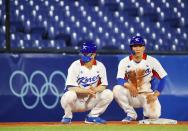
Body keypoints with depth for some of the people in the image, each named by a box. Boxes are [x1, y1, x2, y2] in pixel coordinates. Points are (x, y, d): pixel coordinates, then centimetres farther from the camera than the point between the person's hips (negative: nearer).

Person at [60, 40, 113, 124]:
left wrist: (95, 89, -25)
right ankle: (67, 116, -5)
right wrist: (87, 91, -33)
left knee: (108, 94, -17)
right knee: (70, 95, -36)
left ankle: (92, 116, 2)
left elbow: (103, 85, -2)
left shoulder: (100, 66, -2)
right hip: (76, 101, -3)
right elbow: (71, 87, -19)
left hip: (91, 101, 3)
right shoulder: (75, 66, -14)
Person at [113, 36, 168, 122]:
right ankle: (131, 114, -9)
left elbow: (163, 78, -5)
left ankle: (147, 113, 12)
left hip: (147, 95, -2)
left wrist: (156, 94, -16)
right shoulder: (124, 62, -4)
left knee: (154, 115, -29)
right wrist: (128, 85, -37)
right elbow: (120, 79, -15)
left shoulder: (151, 61, -7)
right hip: (131, 96, 2)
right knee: (117, 89, -29)